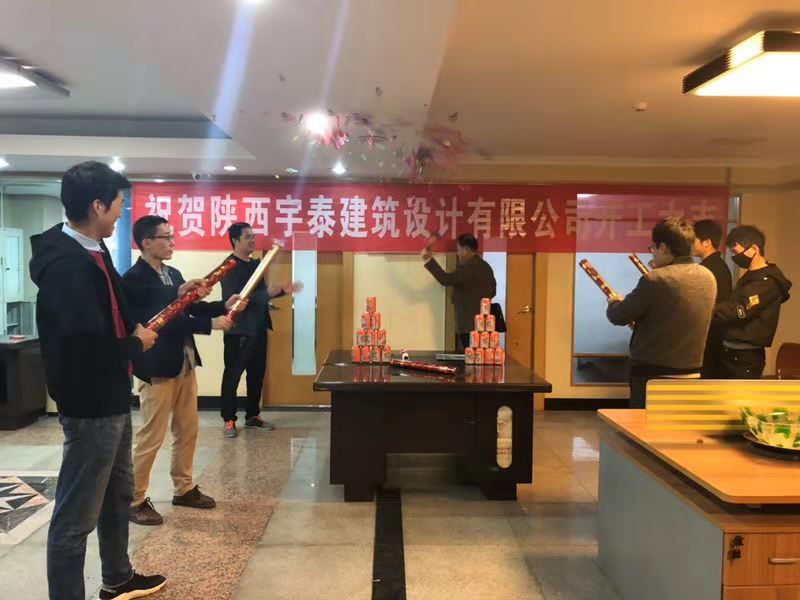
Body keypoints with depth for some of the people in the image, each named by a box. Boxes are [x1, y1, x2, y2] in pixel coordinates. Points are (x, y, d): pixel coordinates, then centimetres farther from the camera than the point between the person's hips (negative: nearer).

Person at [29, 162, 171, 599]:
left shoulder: (92, 251, 6)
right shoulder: (66, 265, -26)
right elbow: (86, 347, -33)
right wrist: (136, 344, -15)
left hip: (111, 398, 11)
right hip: (90, 404, -11)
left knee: (118, 493, 25)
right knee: (76, 515, 3)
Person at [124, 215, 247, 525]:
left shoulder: (173, 274, 11)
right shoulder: (134, 278, -16)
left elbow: (187, 308, 14)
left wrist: (223, 306, -2)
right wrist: (211, 324, -26)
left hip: (184, 363, 9)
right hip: (157, 367, -9)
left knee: (188, 430, 16)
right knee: (150, 438, 1)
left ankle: (184, 489, 31)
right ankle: (135, 500, 16)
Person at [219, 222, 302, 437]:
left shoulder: (256, 264, 13)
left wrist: (283, 290, 6)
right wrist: (267, 292, -27)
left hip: (258, 328, 8)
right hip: (239, 330, -8)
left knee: (257, 374, 13)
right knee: (233, 375, 2)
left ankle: (252, 416, 25)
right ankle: (229, 420, 12)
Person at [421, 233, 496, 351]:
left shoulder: (469, 267, -17)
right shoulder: (486, 266, 13)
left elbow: (446, 279, -25)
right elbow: (492, 291, 20)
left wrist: (429, 260, -23)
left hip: (469, 324, -9)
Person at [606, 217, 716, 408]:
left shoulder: (655, 280, -19)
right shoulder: (708, 278, 3)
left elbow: (619, 317, -11)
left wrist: (614, 302, 12)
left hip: (652, 373, -7)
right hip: (692, 373, 7)